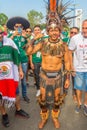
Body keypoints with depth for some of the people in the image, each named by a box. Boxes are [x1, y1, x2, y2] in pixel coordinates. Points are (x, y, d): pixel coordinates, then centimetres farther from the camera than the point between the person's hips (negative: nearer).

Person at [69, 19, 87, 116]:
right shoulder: (75, 38, -12)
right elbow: (69, 53, -4)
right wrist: (71, 67, -6)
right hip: (78, 69, -1)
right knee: (79, 87, 15)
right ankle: (79, 104, 34)